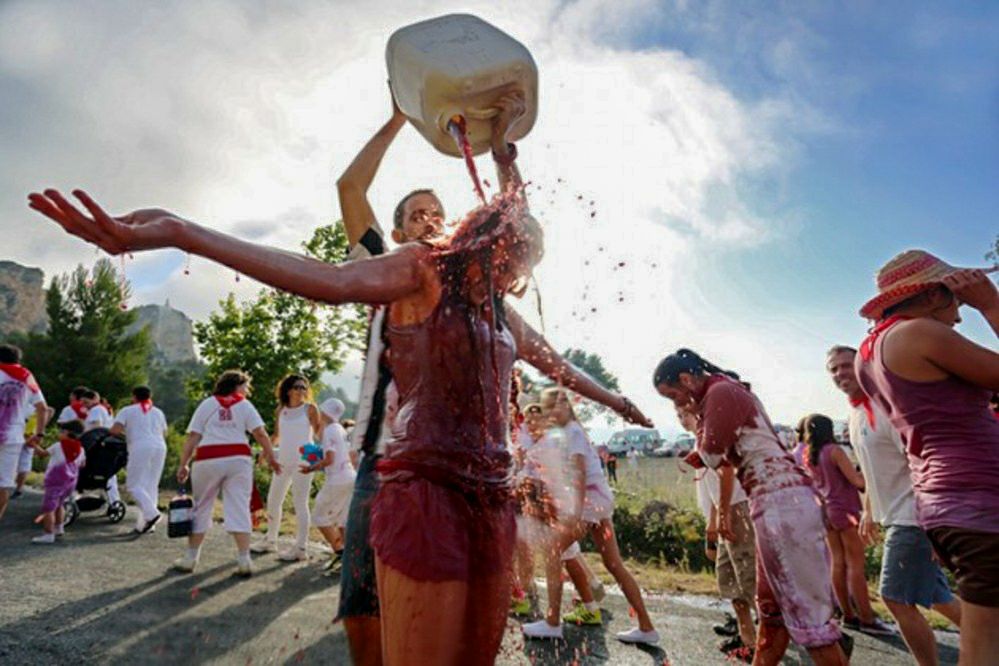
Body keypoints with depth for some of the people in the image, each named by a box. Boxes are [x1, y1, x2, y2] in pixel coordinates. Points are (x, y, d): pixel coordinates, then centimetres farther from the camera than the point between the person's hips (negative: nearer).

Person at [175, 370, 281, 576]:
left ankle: (190, 558, 23)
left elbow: (192, 437, 4)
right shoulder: (245, 405, 9)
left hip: (208, 460, 1)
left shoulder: (207, 404, 13)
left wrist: (183, 465, 5)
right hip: (238, 459, -1)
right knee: (239, 508, 1)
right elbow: (260, 433, -1)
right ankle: (244, 561, 1)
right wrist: (271, 457, 5)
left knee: (201, 508, 15)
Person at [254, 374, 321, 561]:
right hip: (283, 460, 6)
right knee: (273, 500, 15)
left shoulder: (310, 409, -2)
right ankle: (270, 540, 33)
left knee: (300, 503, -5)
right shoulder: (281, 410, 10)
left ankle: (301, 548, 2)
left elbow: (318, 433, -1)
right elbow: (277, 435, 17)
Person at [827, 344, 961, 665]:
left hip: (912, 517, -9)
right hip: (895, 516, 9)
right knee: (936, 597, 19)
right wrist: (868, 512, 22)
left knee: (896, 598, -3)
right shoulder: (854, 414, 11)